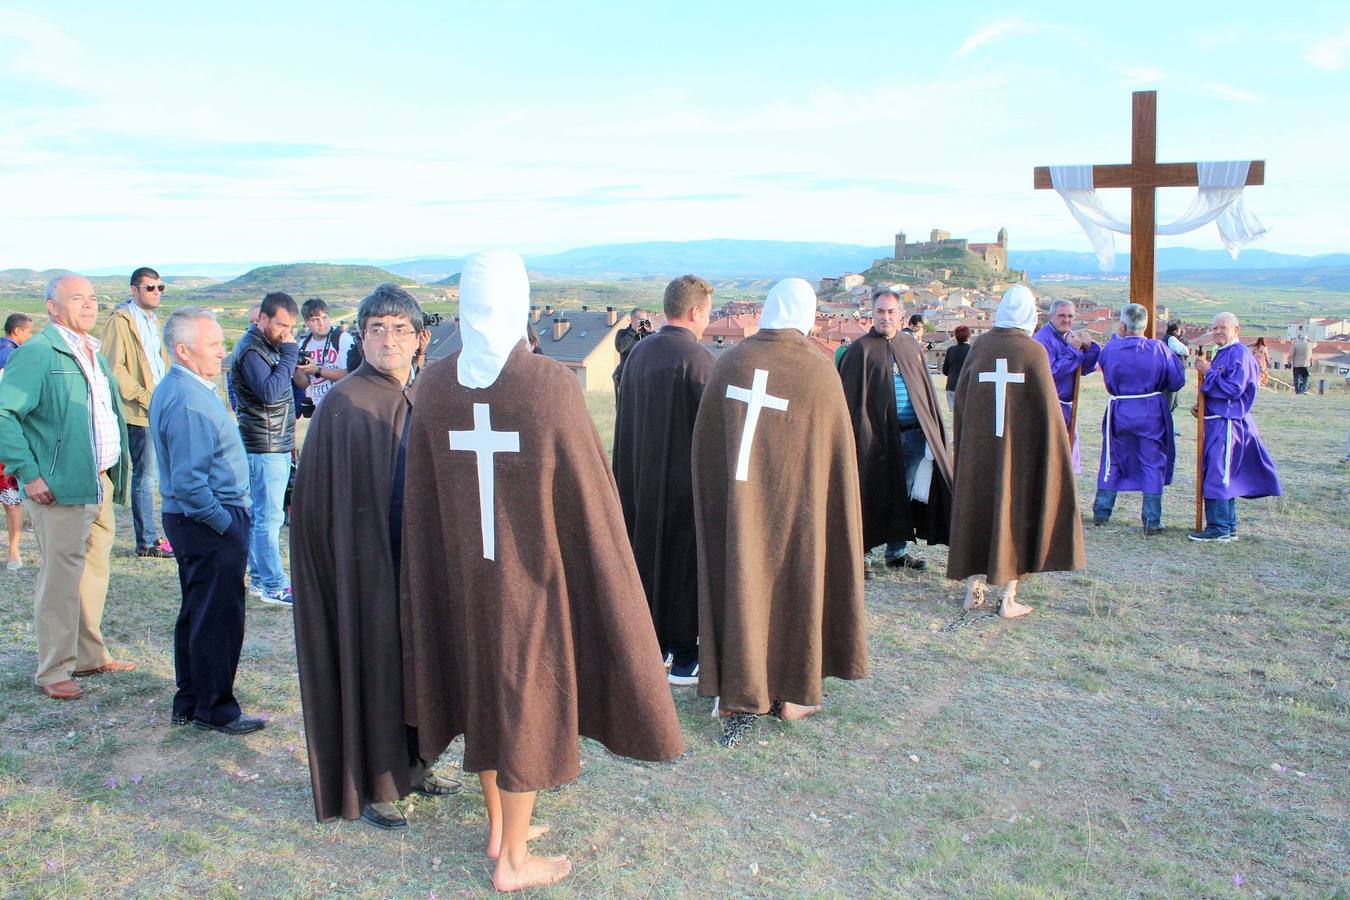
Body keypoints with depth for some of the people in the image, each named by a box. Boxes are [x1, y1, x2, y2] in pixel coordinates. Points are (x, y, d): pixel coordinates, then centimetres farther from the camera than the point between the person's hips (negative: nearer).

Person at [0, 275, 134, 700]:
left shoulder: (94, 354, 15)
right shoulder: (37, 354, -11)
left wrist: (116, 468, 16)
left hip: (100, 483, 8)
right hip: (62, 487, -8)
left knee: (95, 570, 16)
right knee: (61, 578, -1)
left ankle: (89, 656, 28)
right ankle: (53, 671, 10)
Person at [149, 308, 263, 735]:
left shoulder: (174, 390, 12)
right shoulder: (188, 402, -22)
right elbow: (189, 483, -27)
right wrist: (225, 522, -17)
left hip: (193, 521, 11)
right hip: (210, 524, -11)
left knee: (197, 613, 18)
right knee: (219, 618, 0)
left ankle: (190, 703, 29)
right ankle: (214, 709, 12)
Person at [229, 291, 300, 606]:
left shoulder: (270, 345, 16)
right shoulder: (251, 350, -15)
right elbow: (270, 393, -28)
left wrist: (290, 437, 22)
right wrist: (290, 352, -22)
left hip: (277, 445, 10)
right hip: (264, 447, -10)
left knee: (259, 515, 15)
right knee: (269, 517, -6)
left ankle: (259, 578, 22)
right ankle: (274, 586, -2)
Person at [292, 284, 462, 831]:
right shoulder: (343, 404, -13)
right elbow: (315, 494, -12)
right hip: (367, 560, -6)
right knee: (371, 665, 4)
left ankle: (412, 766, 33)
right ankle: (371, 788, 19)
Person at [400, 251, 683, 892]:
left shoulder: (434, 385, -6)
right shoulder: (550, 384, -20)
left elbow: (421, 495, 1)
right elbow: (590, 491, -15)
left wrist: (440, 570, 13)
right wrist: (607, 568, -2)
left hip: (464, 570, 5)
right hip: (533, 573, -5)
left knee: (484, 688, 22)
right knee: (529, 700, 9)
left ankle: (499, 825, 39)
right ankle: (513, 860, 22)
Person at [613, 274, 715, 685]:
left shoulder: (639, 353, 3)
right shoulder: (698, 358, -17)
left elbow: (626, 420, 10)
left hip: (644, 480, 6)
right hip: (687, 482, -6)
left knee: (650, 558, 15)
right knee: (686, 564, 4)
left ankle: (654, 644, 25)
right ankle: (684, 658, 12)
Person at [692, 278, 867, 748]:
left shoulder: (729, 363, -3)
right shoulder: (820, 371, -9)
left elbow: (703, 442, 1)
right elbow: (839, 452, -3)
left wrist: (715, 494, 12)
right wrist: (837, 511, 10)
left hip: (735, 502, 2)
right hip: (794, 503, -1)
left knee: (738, 585, 9)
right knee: (792, 586, 13)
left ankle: (737, 698, 9)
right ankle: (790, 695, 24)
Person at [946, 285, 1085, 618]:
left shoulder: (980, 347, -2)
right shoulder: (1033, 351, -9)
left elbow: (960, 397, 2)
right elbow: (1048, 406, -9)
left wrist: (965, 443, 13)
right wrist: (1054, 448, 2)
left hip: (979, 448, 3)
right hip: (1021, 449, -2)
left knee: (978, 511, 14)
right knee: (1016, 512, 7)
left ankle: (974, 589, 19)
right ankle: (1009, 599, 9)